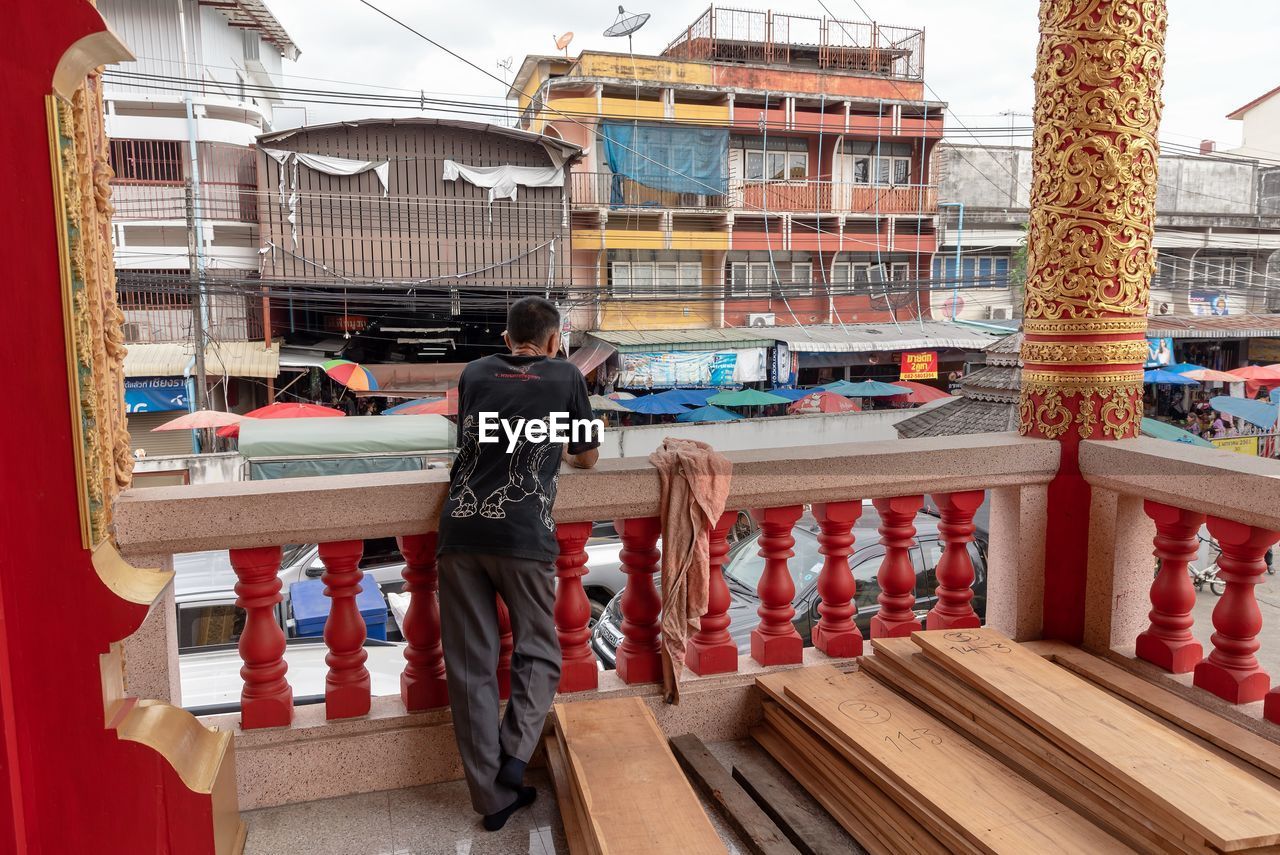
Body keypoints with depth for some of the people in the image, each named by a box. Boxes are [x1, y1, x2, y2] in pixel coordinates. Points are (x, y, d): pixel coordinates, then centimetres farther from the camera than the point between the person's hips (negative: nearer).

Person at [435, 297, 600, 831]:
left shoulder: (474, 374, 18)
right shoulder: (566, 377, 11)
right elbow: (588, 458, 23)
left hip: (460, 532, 3)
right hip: (523, 536, -2)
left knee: (470, 668, 8)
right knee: (538, 652, 16)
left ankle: (492, 796, 12)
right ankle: (514, 755, 0)